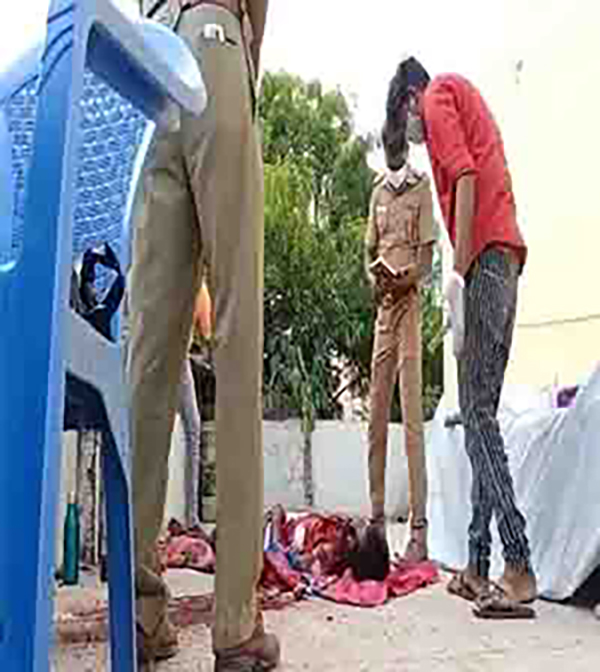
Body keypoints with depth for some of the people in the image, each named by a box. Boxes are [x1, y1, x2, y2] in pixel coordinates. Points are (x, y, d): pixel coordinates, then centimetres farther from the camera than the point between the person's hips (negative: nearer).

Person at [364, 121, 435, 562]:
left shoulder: (422, 188, 1)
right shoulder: (378, 193, 19)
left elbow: (427, 259, -5)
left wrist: (402, 280, -23)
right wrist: (374, 279, -3)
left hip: (409, 303, -6)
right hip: (382, 307, 6)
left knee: (412, 419, -11)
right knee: (376, 418, 6)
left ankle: (419, 528, -9)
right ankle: (377, 515, 16)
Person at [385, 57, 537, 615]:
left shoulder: (437, 96, 7)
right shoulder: (462, 101, 32)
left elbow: (466, 179, -11)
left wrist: (459, 271, -15)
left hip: (486, 258, -9)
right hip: (505, 258, 9)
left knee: (477, 413, -12)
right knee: (480, 414, 6)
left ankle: (519, 569, -15)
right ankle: (477, 568, 10)